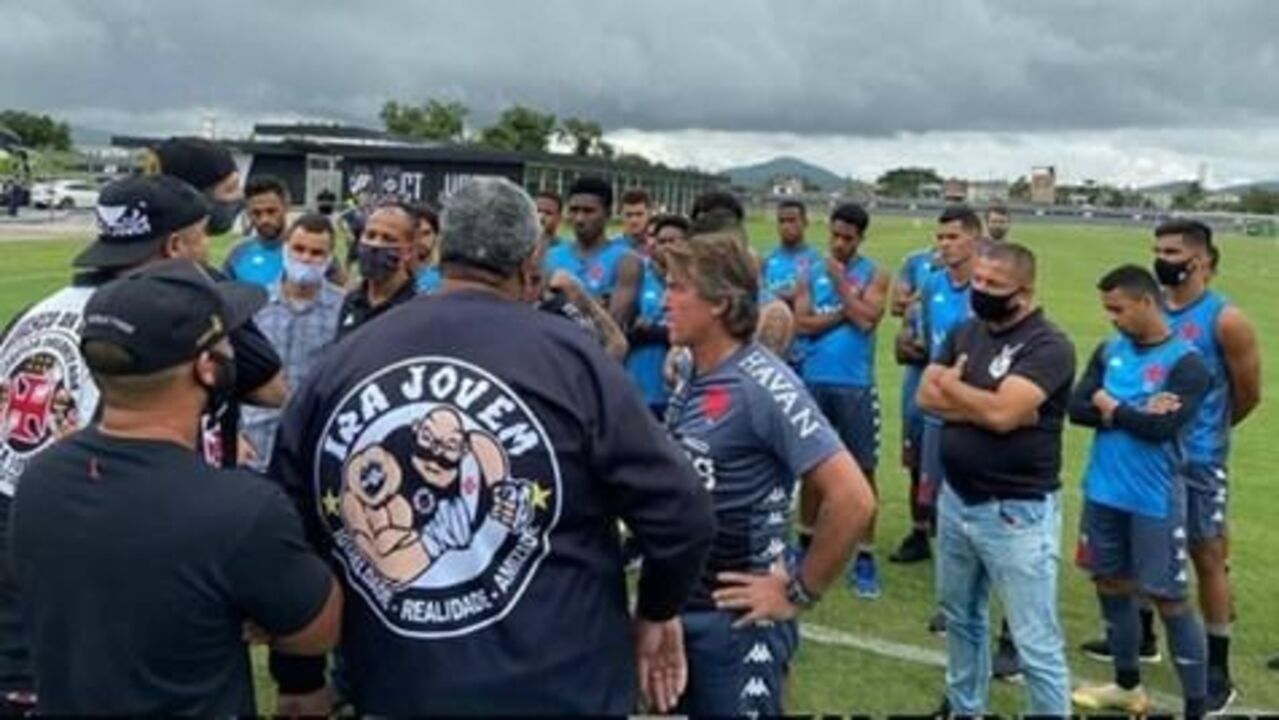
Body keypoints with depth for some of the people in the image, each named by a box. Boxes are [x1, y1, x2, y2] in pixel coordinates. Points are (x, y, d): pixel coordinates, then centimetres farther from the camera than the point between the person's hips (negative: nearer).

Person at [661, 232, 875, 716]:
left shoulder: (764, 386, -21)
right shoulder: (689, 376, 3)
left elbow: (853, 500, -26)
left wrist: (799, 592, -18)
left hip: (734, 619, -8)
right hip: (675, 604, 8)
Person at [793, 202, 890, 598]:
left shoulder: (874, 275, 0)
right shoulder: (812, 274, 7)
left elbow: (866, 319, -15)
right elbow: (801, 323, -4)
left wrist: (840, 280, -10)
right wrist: (842, 313, -11)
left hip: (855, 385, -3)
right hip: (814, 381, 3)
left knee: (862, 469, 0)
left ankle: (865, 557, 7)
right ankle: (806, 542, 29)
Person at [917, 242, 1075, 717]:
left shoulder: (1048, 347, -16)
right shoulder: (965, 333, 7)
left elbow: (1002, 413, -26)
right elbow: (926, 396, -2)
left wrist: (952, 385, -9)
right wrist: (981, 405, -17)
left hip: (1017, 512, -8)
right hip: (955, 500, 8)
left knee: (1037, 644, 0)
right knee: (960, 616, 24)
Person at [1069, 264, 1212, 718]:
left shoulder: (1186, 363, -12)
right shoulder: (1108, 351, 5)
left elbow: (1161, 427, -23)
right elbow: (1077, 409, -4)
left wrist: (1111, 407, -8)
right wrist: (1135, 414, -17)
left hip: (1154, 501, -6)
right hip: (1103, 492, 6)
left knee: (1168, 600, 0)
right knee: (1111, 585, 17)